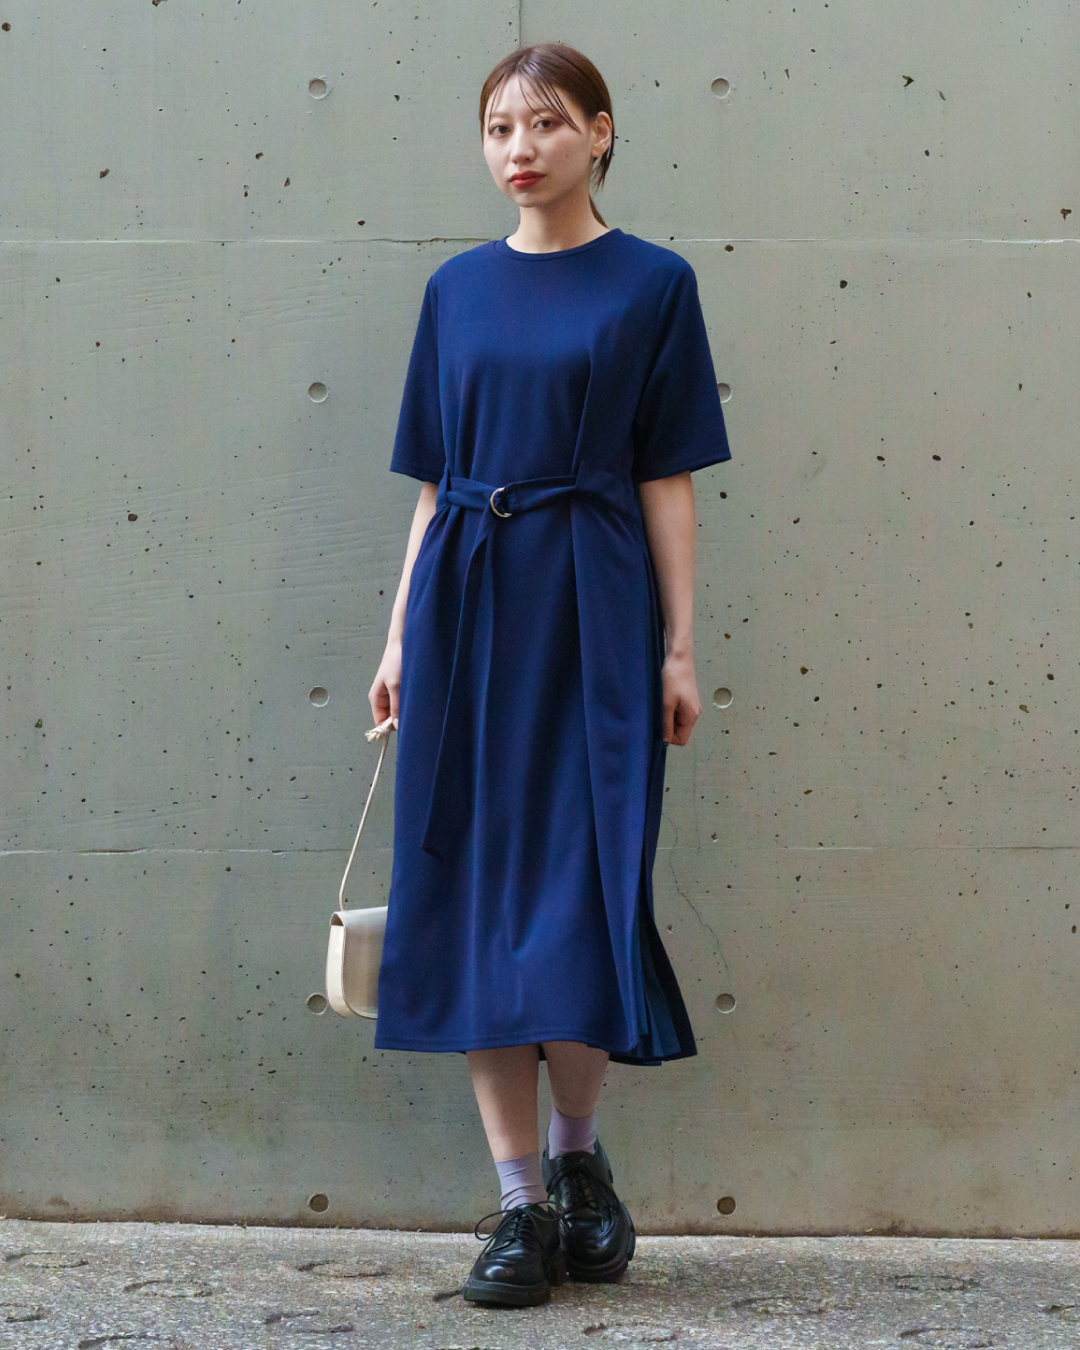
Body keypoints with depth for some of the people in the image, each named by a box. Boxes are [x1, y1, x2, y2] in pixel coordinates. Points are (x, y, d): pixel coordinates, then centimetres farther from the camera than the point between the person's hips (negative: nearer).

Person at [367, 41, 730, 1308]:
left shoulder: (651, 285, 2)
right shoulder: (458, 289, 11)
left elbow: (666, 479, 0)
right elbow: (433, 482, 13)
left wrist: (678, 648, -4)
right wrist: (401, 636, 8)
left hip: (593, 609, -3)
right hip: (468, 606, 3)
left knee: (584, 893, -7)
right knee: (479, 895, 2)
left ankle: (576, 1149, 18)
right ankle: (522, 1204, 9)